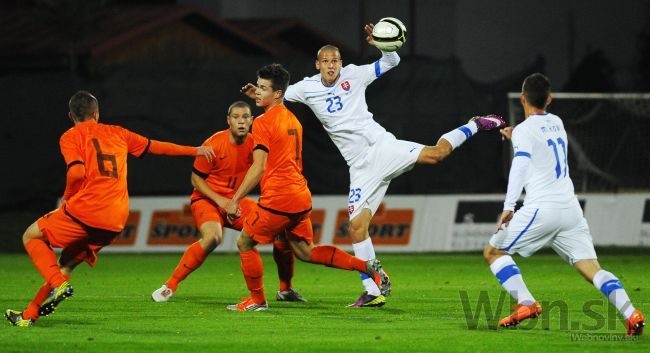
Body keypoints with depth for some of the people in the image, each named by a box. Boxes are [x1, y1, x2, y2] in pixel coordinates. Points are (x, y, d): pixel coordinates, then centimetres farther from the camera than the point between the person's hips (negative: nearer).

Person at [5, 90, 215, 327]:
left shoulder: (71, 137, 3)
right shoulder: (117, 133, 19)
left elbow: (77, 172, -14)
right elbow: (157, 147, 26)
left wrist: (67, 199, 4)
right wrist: (195, 151, 38)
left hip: (85, 211, -6)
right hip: (116, 221, 6)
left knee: (31, 237, 12)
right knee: (67, 264, 17)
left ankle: (58, 284, -11)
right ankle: (29, 315, 11)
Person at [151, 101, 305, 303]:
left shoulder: (254, 144, -5)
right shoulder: (214, 144, -16)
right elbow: (196, 178, -9)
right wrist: (219, 200, -19)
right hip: (207, 199, -5)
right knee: (212, 237, -36)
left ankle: (285, 290, 13)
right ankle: (169, 287, -25)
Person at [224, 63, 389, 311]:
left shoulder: (263, 123, -10)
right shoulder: (292, 119, 16)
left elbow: (259, 168, -17)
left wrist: (235, 200, -14)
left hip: (278, 198, -8)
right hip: (301, 197, 8)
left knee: (245, 243, 8)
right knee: (305, 251, 16)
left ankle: (257, 301, 14)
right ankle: (368, 268, 8)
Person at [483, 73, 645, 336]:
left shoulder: (524, 130, -3)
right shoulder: (556, 123, 18)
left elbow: (521, 165, -20)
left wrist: (508, 206, -25)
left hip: (542, 208, -6)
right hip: (570, 208, 6)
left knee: (493, 252, 8)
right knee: (591, 268, -1)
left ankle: (526, 303, -9)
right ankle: (630, 313, -23)